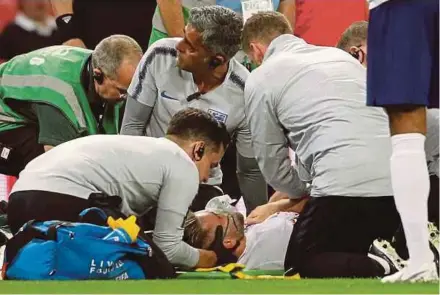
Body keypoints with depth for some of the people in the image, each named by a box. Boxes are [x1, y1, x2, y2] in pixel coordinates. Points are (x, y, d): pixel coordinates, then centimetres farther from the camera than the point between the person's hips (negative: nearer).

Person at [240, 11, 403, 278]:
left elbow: (273, 166, 15)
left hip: (344, 186, -6)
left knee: (302, 264, 13)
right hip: (398, 182, 6)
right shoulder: (340, 56, 29)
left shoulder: (260, 80, 11)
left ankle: (381, 273, -16)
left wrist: (306, 192, 35)